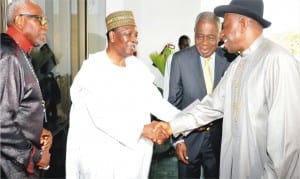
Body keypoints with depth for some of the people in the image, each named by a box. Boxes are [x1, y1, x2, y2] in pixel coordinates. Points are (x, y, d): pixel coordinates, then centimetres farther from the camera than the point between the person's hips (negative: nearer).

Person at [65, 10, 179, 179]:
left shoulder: (137, 66, 5)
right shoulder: (93, 68, -13)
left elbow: (155, 101, 0)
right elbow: (102, 116, -22)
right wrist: (142, 130, -28)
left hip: (136, 151, 5)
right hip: (102, 155, -5)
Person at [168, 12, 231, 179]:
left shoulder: (228, 59, -5)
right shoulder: (180, 59, -8)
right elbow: (174, 101, -4)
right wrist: (178, 139, -7)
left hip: (219, 140, 1)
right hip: (189, 139, -1)